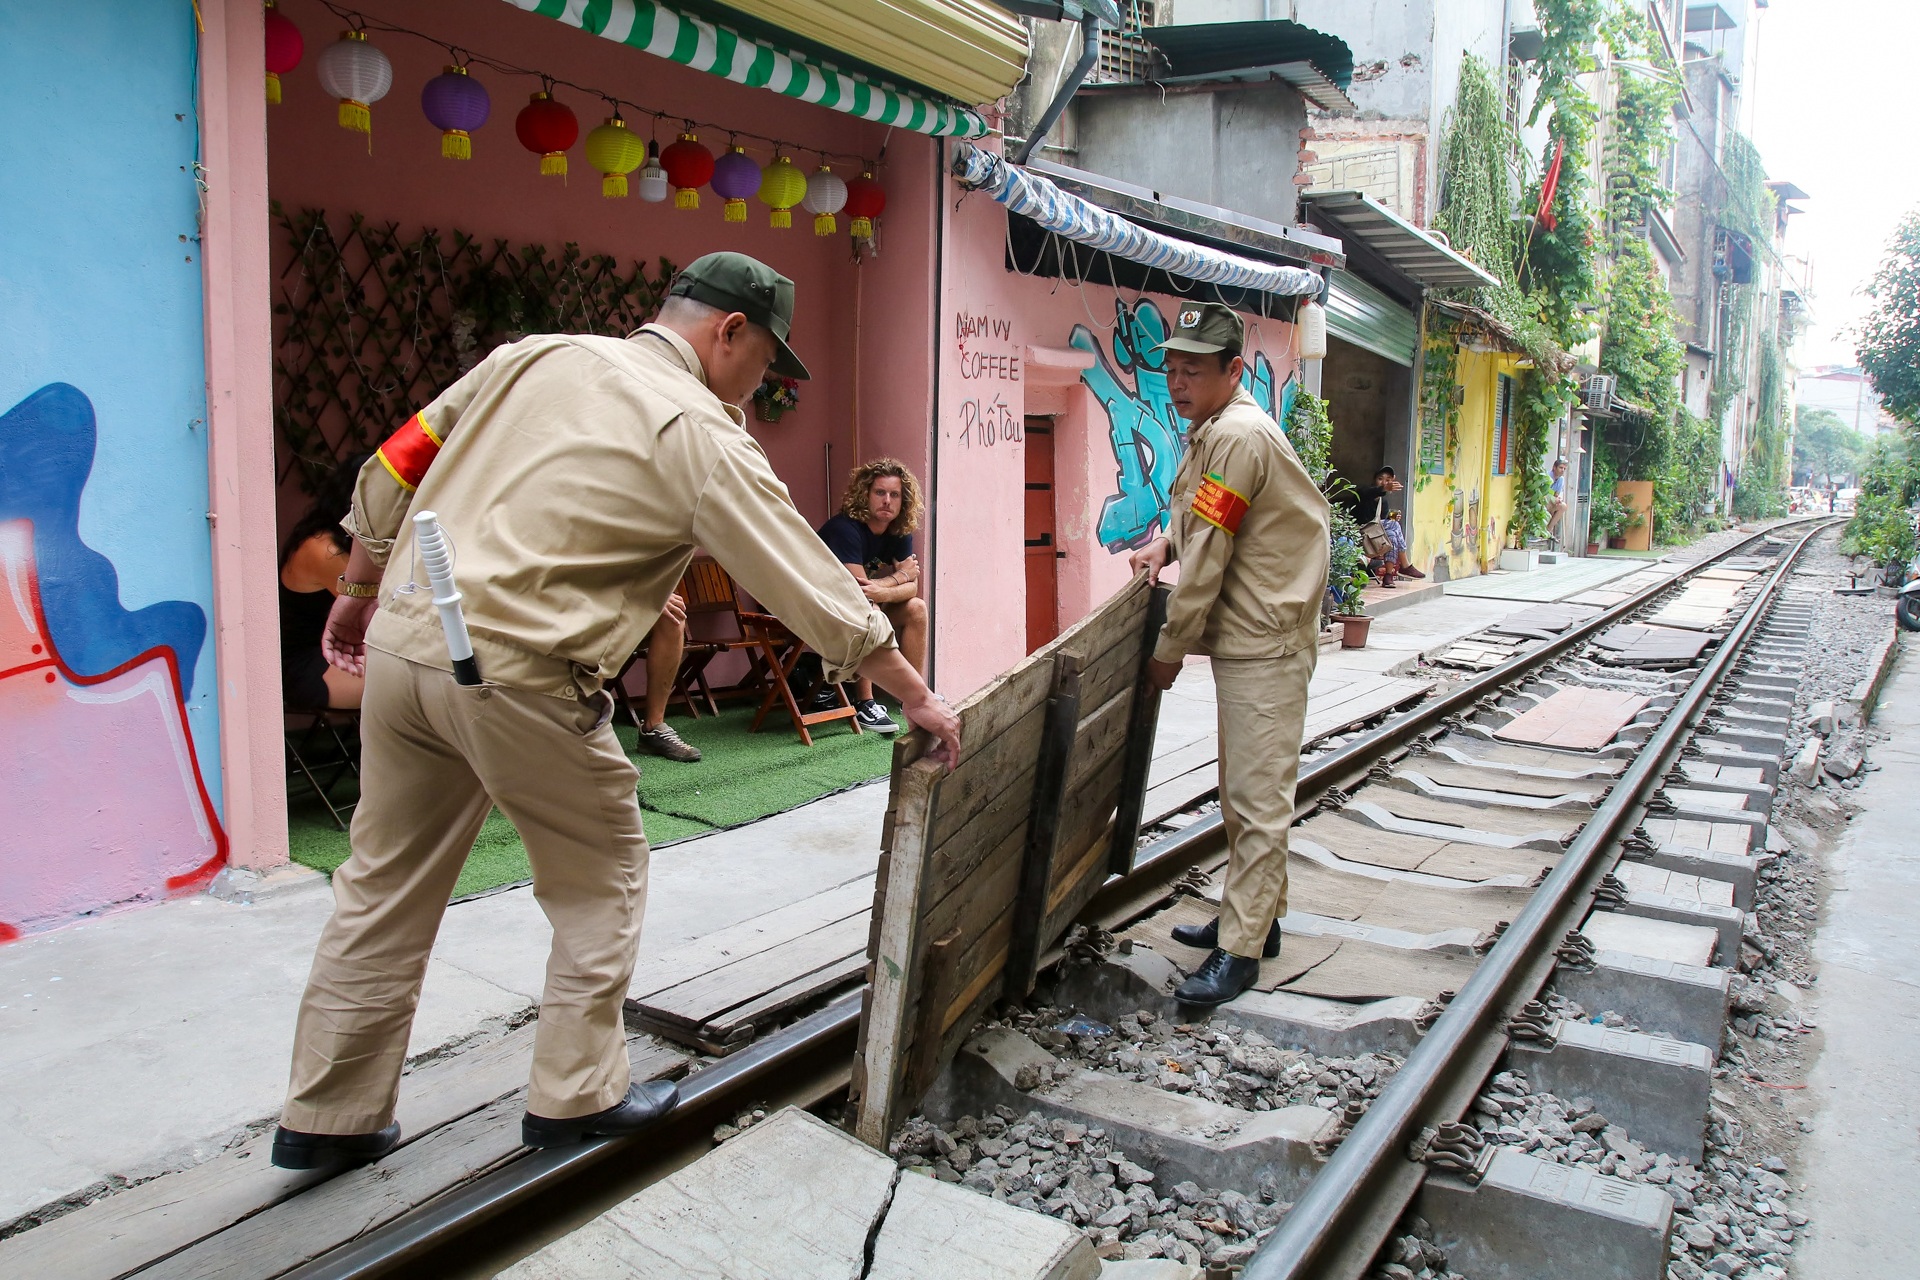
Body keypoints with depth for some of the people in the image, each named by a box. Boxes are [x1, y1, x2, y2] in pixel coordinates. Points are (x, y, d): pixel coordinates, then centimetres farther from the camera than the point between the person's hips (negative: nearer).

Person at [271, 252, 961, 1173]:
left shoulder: (536, 356, 14)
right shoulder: (699, 433, -5)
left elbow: (391, 475, 16)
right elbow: (814, 588, -5)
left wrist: (359, 596, 28)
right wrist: (918, 697, 3)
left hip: (403, 639, 7)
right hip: (512, 671, -7)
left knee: (385, 886, 16)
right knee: (601, 875, 14)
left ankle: (327, 1118, 27)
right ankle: (576, 1095, 23)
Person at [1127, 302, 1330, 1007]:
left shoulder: (1238, 434, -19)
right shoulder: (1209, 432, 14)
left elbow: (1208, 558, -19)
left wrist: (1171, 649, -11)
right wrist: (1165, 542, 7)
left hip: (1265, 643, -11)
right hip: (1242, 639, 11)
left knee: (1257, 797, -7)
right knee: (1241, 792, 18)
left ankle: (1240, 949, -2)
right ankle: (1256, 914, 31)